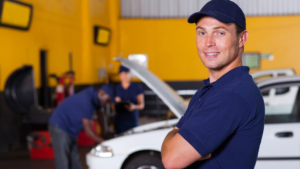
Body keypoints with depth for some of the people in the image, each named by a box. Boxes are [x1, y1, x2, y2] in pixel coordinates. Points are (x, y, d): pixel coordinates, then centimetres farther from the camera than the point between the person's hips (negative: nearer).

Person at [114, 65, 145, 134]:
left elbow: (142, 105, 4)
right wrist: (116, 102, -6)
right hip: (119, 121, 1)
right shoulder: (116, 89, 12)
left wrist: (134, 107, -16)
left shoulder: (137, 87, 6)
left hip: (132, 121, -1)